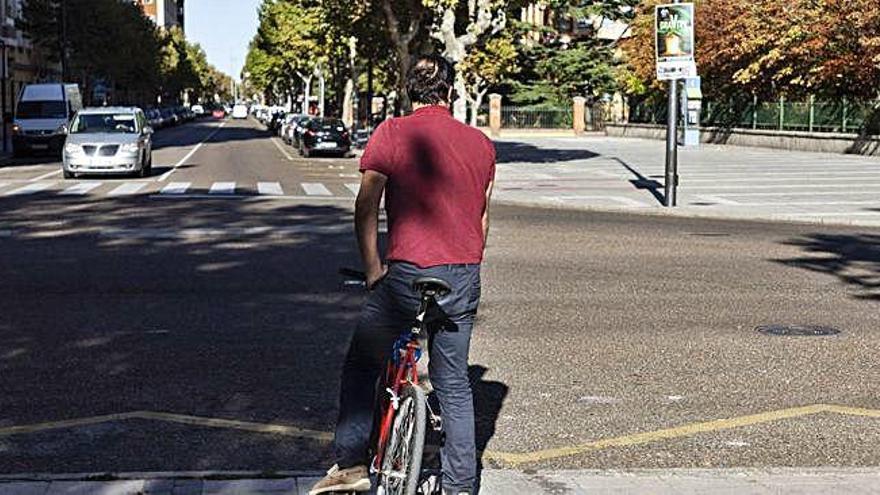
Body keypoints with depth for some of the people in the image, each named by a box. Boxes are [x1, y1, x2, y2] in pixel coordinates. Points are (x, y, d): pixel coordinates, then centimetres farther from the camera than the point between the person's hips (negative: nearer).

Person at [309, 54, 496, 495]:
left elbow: (366, 209, -7)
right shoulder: (481, 143, 8)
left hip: (407, 274, -4)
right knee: (454, 384, 15)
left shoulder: (391, 134, -5)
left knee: (360, 367, 15)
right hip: (463, 279, 4)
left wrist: (373, 270, 3)